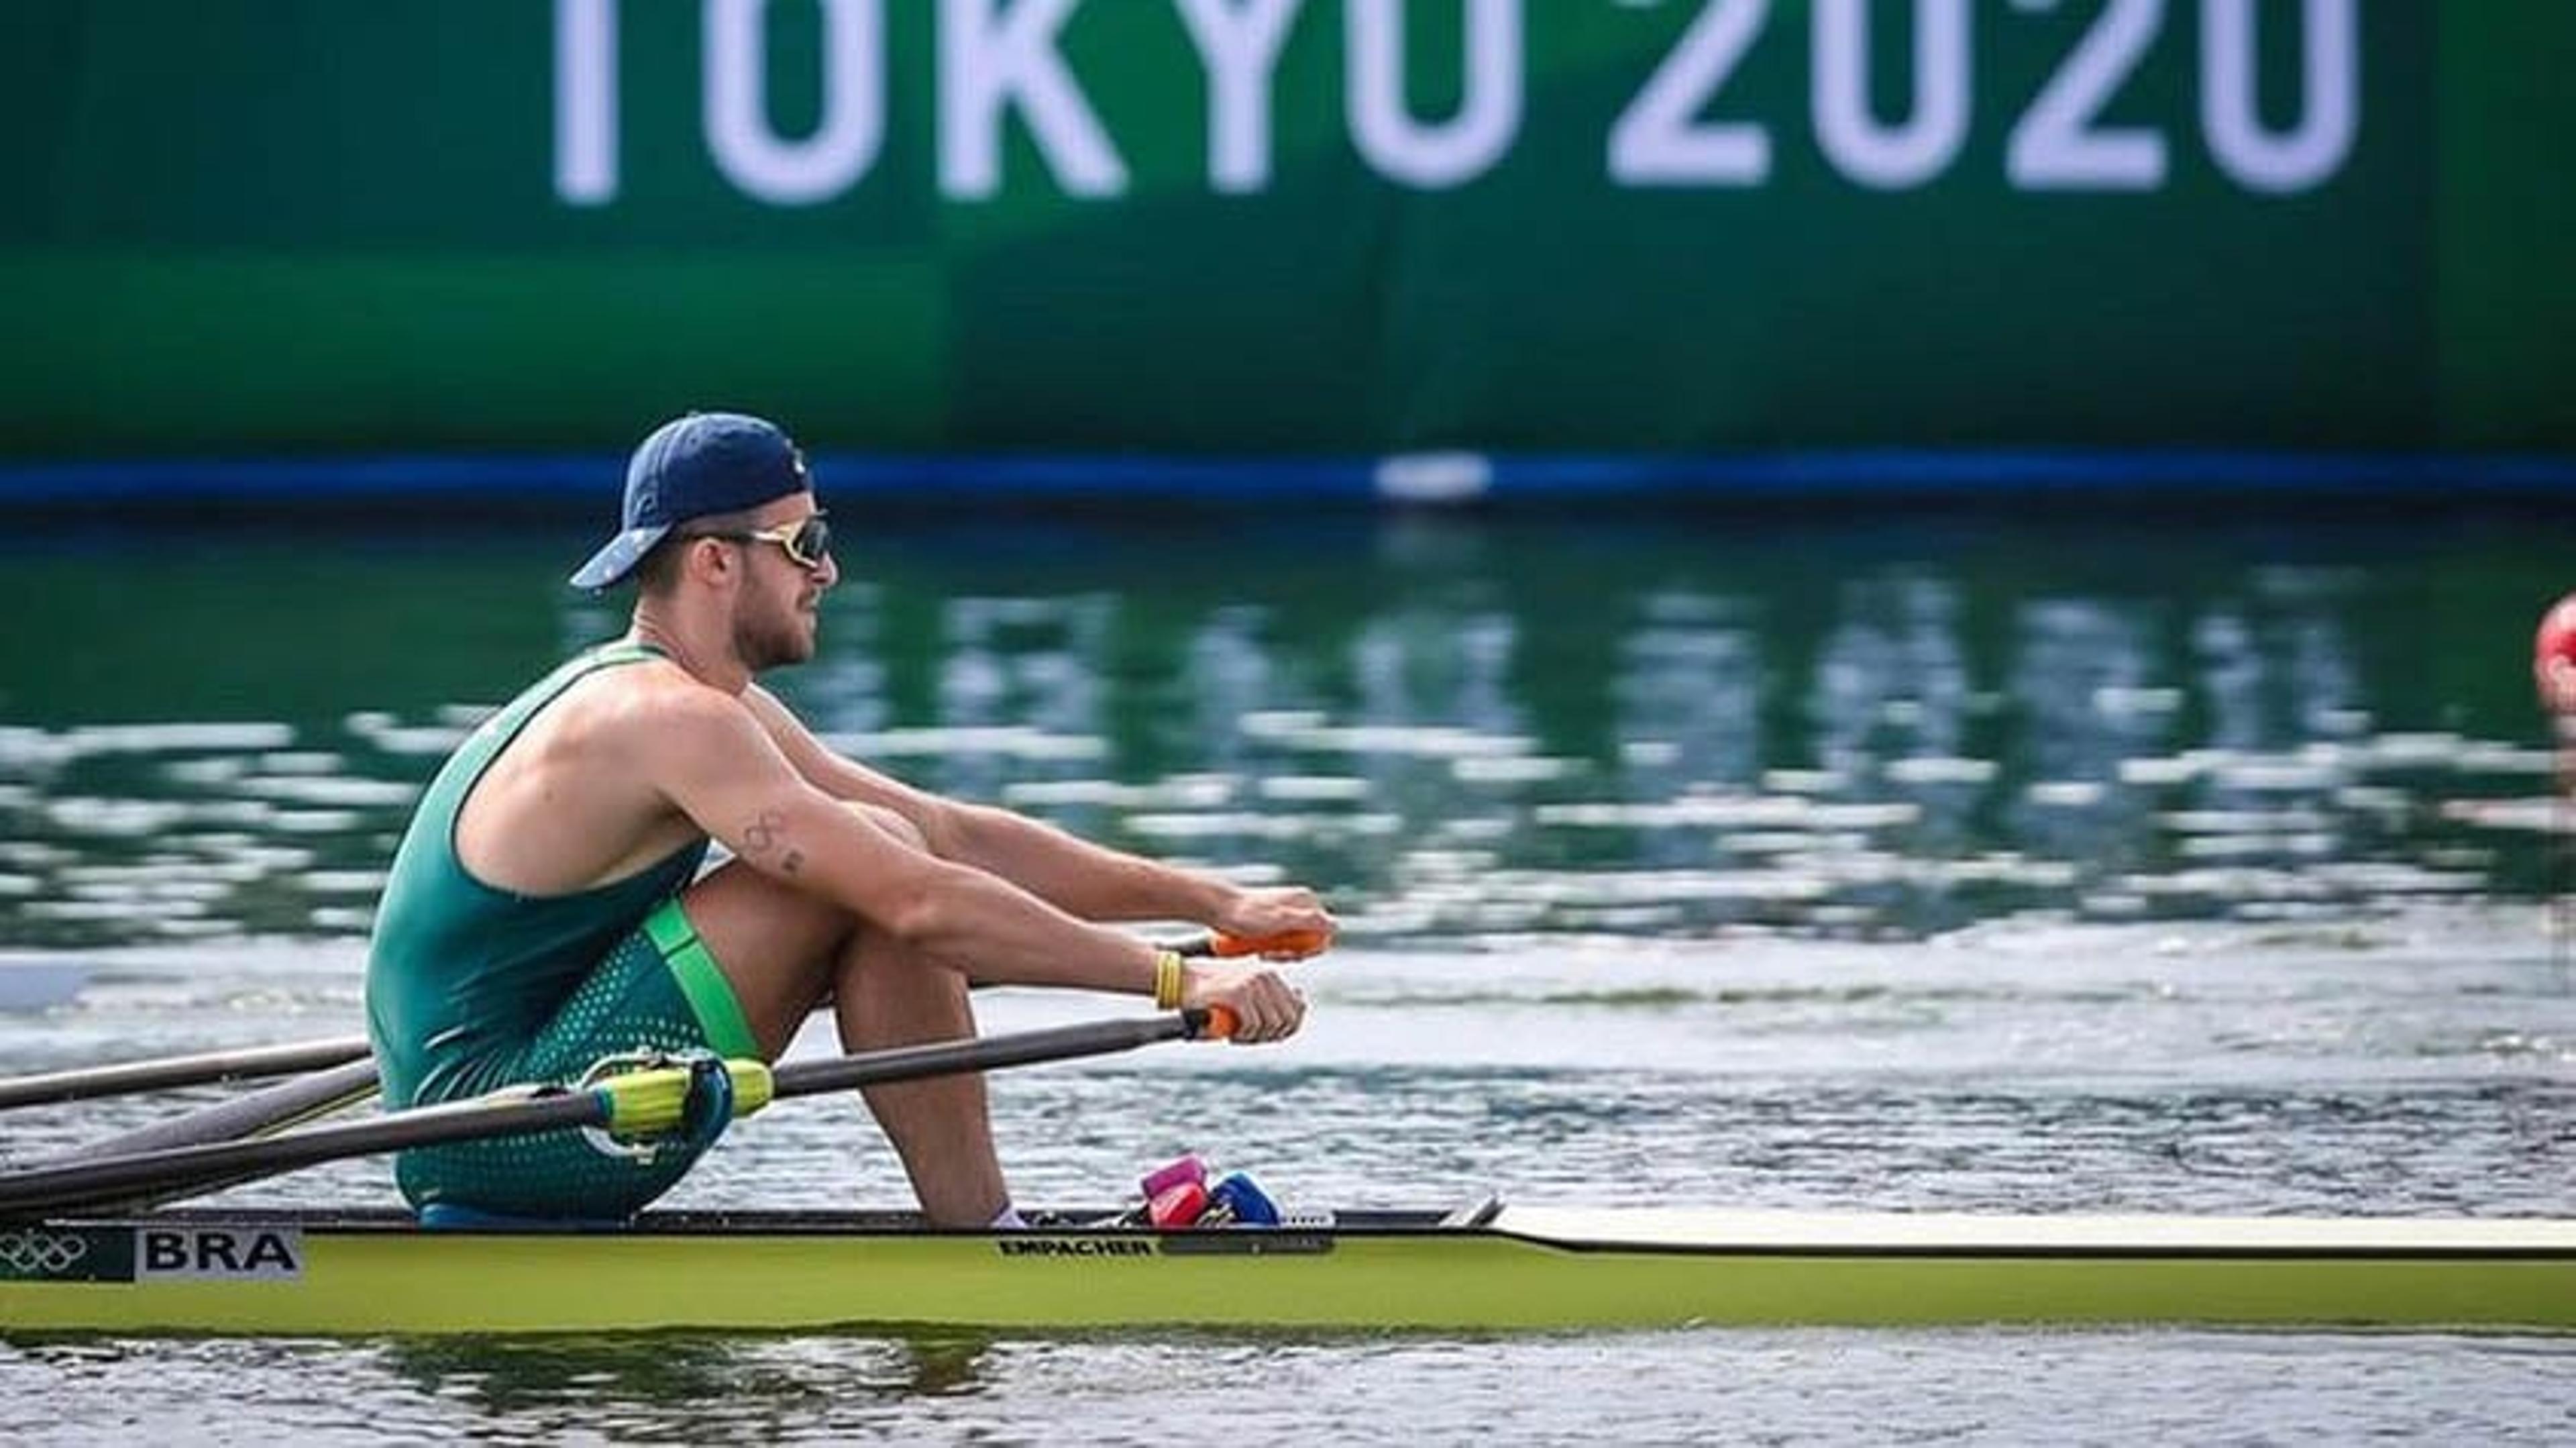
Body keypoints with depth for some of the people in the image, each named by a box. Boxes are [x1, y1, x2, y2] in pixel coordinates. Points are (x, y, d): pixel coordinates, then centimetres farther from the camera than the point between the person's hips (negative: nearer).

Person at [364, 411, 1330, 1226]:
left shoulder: (705, 706, 14)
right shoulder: (669, 719, -17)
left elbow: (956, 834, 15)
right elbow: (923, 900, -25)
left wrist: (1212, 903, 10)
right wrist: (1178, 981, -23)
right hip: (494, 1130, -10)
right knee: (879, 872, -16)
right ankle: (980, 1247, -11)